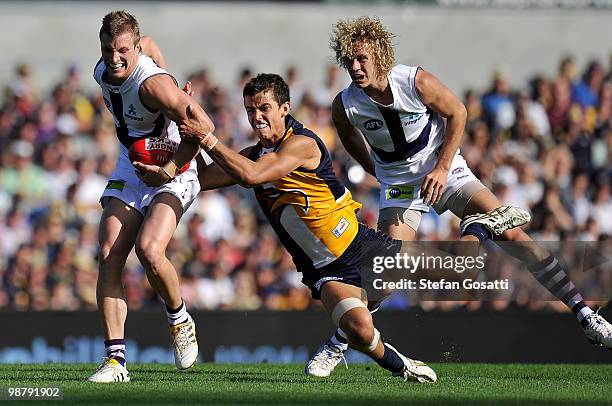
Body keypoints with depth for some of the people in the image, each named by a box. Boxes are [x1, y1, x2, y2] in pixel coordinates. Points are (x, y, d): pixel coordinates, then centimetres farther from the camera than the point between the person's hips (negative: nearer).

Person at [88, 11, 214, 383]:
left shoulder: (153, 84, -27)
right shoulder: (102, 72, -3)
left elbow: (204, 127, -28)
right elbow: (151, 45, 18)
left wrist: (170, 168, -21)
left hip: (172, 174, -7)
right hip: (130, 169, 7)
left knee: (149, 250, -27)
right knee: (109, 257, -9)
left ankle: (180, 320, 5)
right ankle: (116, 361, -10)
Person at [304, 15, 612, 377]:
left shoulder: (416, 82, -22)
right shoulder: (345, 105, -16)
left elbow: (457, 113, -6)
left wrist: (442, 168, -13)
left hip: (445, 172, -1)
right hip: (399, 185, 1)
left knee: (510, 232, -11)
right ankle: (337, 345, 4)